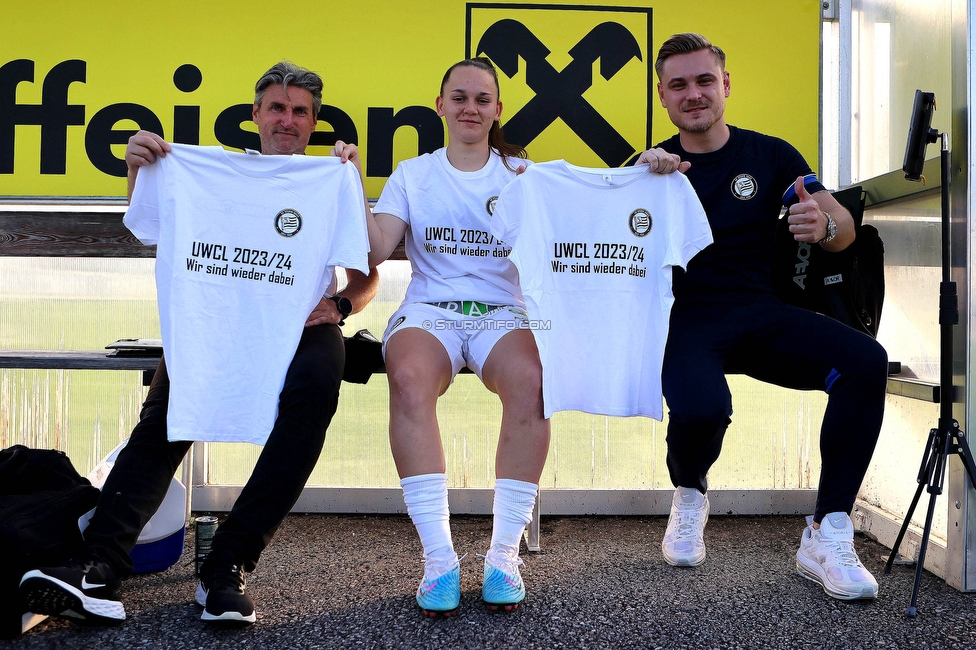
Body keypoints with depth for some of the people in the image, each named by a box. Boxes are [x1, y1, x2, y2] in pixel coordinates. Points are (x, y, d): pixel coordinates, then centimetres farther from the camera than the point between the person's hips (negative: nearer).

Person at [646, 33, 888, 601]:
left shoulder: (771, 155, 10)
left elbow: (846, 228, 4)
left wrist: (825, 225, -20)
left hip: (761, 315, 2)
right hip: (688, 320, -2)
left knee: (865, 361, -26)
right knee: (701, 406, -34)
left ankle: (827, 537, -15)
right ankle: (690, 496, 5)